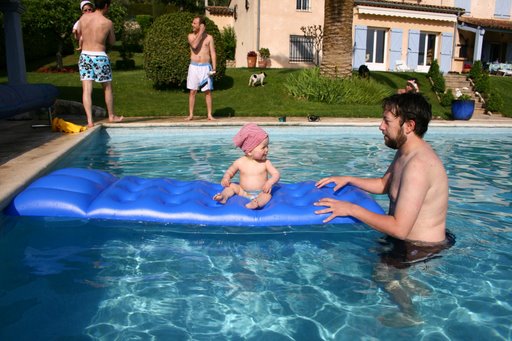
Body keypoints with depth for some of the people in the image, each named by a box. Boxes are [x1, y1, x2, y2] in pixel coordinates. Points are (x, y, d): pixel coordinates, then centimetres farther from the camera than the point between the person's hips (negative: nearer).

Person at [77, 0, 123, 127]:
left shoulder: (84, 17, 2)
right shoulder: (108, 23, -7)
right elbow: (112, 42, 6)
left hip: (85, 56, 3)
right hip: (100, 56, -3)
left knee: (86, 90, 0)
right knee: (107, 88, 15)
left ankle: (89, 120, -6)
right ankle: (111, 116, 29)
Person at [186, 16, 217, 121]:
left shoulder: (209, 37, 5)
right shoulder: (191, 36, 7)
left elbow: (213, 53, 1)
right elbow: (194, 45, -15)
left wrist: (214, 68, -9)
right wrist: (201, 32, -10)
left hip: (205, 66, -1)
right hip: (193, 66, 1)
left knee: (207, 91, 0)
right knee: (192, 91, 1)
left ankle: (209, 115, 6)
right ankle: (191, 114, 8)